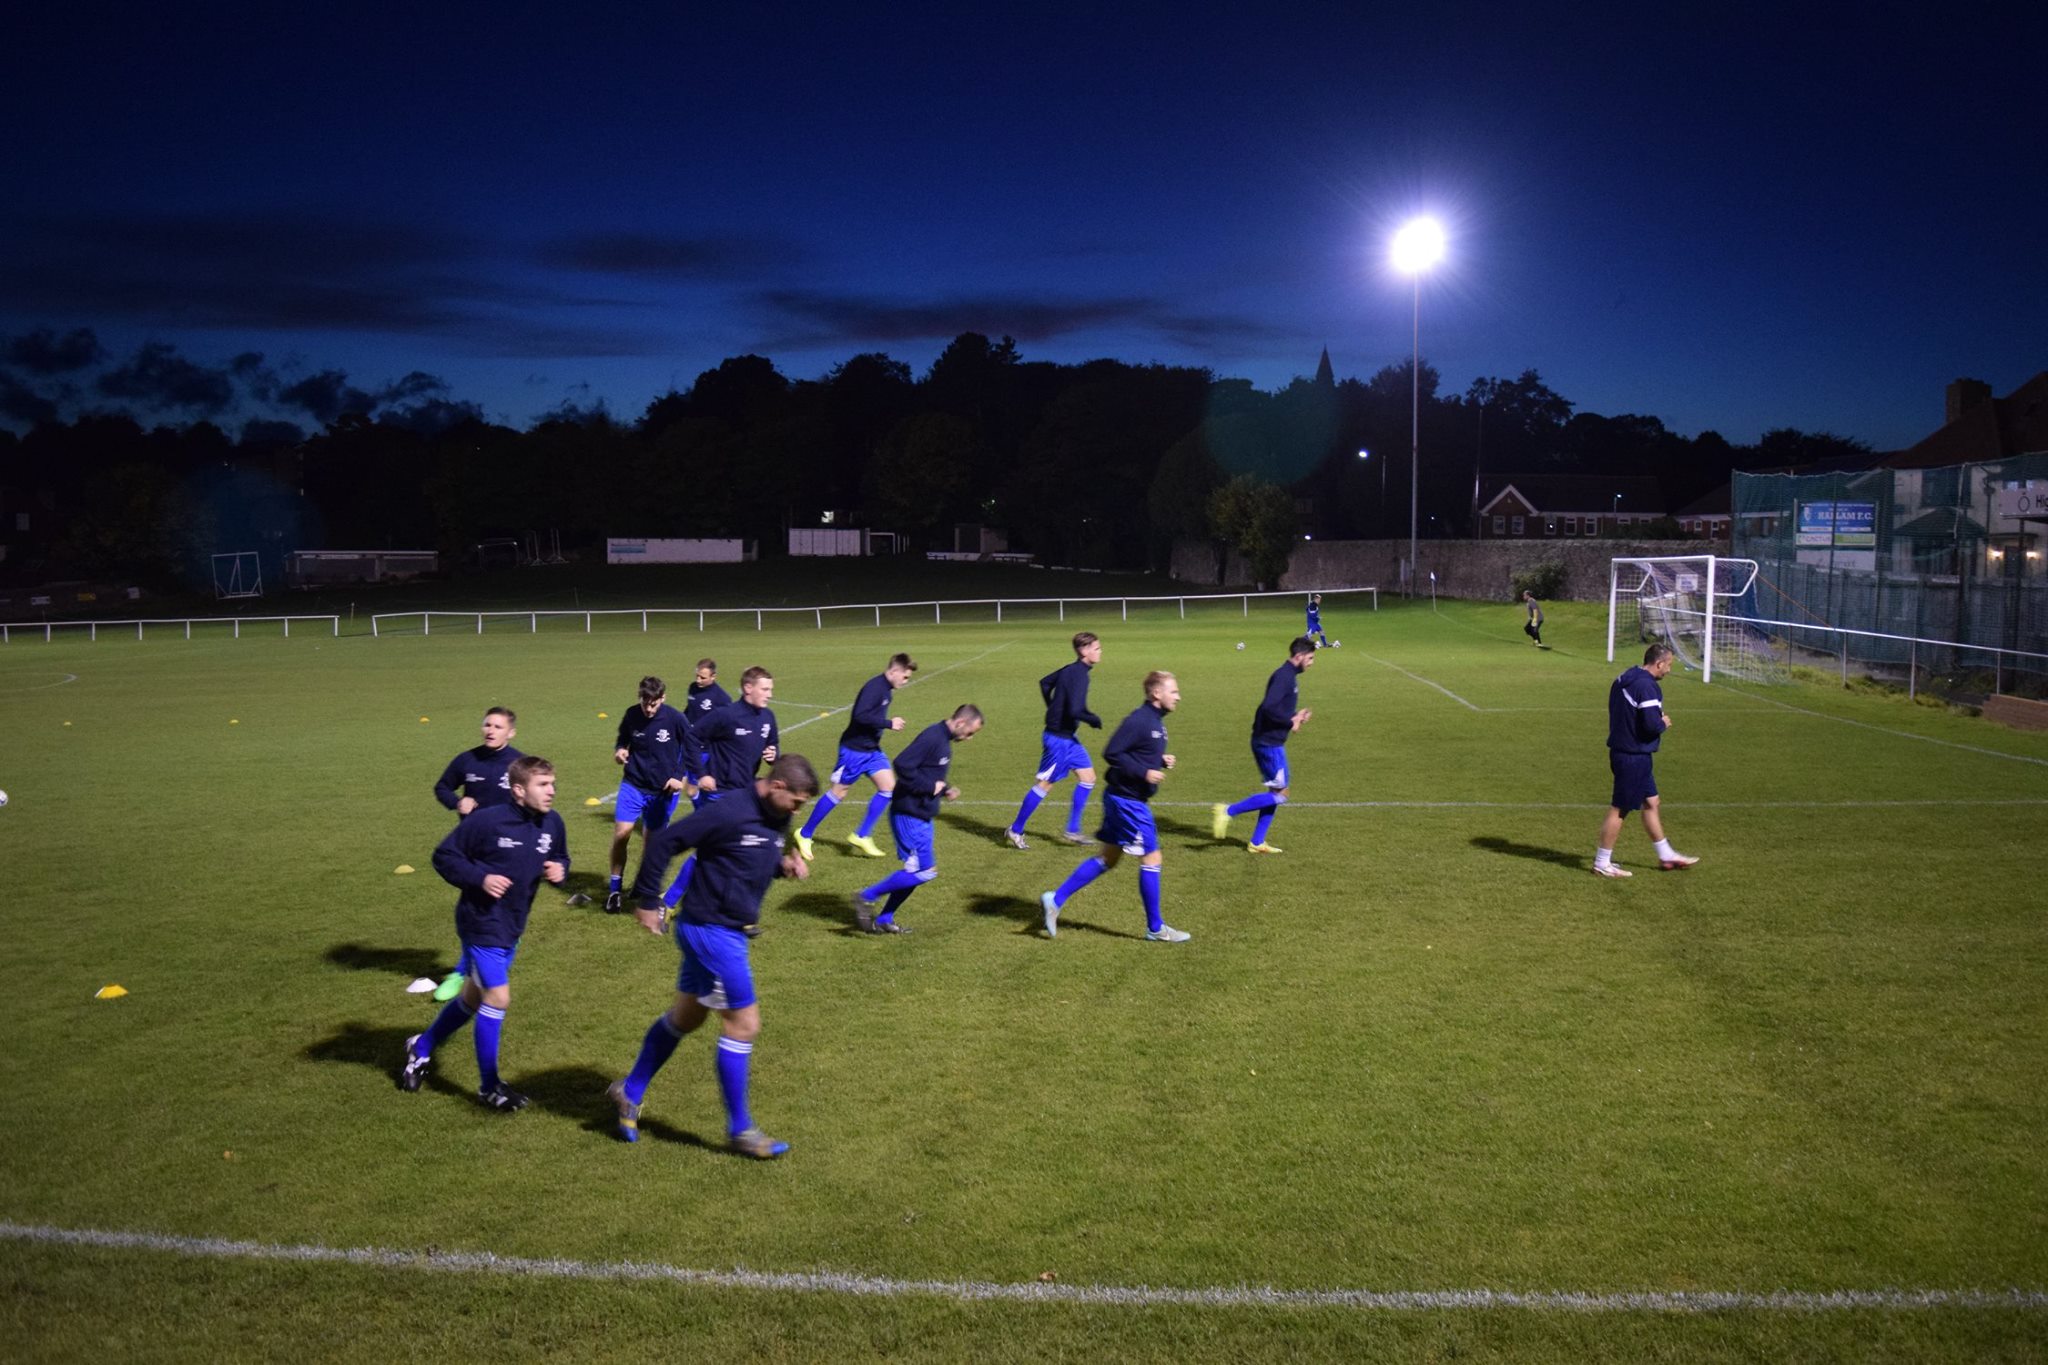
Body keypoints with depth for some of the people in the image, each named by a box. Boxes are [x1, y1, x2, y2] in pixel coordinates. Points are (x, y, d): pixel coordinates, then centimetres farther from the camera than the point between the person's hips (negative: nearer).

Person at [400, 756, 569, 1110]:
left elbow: (560, 859, 11)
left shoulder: (552, 823, -5)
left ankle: (422, 1047, 44)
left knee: (474, 998, 20)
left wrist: (559, 871, -11)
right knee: (497, 998, -9)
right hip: (482, 924, -7)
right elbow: (444, 856, -11)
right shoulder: (487, 820, -21)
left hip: (512, 927, 7)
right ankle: (489, 1085, 9)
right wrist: (480, 878, -23)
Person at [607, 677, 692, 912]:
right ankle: (615, 888, 7)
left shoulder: (675, 719, -14)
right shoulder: (631, 715, -9)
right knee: (620, 834, -10)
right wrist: (620, 751, -13)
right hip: (633, 785, 1)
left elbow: (690, 748, -1)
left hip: (663, 790, -1)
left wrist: (680, 777, -10)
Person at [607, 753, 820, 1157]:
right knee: (743, 1024, -4)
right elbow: (663, 842, -18)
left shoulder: (776, 819, 4)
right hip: (711, 930, -9)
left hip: (730, 933, 9)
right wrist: (647, 901, -13)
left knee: (685, 1017, 21)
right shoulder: (729, 811, -22)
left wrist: (785, 864, 0)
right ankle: (740, 1129, 10)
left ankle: (630, 1092, 38)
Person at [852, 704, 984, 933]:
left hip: (922, 815, 10)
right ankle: (866, 898, -1)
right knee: (924, 870, -10)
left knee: (916, 870, 12)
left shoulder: (943, 741, 13)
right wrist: (930, 787, -20)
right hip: (909, 815, -10)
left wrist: (945, 789, 7)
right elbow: (902, 765, -28)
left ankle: (884, 920, 19)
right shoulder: (932, 737, -19)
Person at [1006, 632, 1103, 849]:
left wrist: (1054, 710, 24)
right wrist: (1095, 720, -12)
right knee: (1045, 784, 1)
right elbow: (1075, 711, -30)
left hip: (1067, 737, 10)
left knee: (1087, 778, 10)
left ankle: (1072, 831, 16)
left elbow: (1044, 683, 22)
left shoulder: (1070, 670, 7)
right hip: (1059, 738, -10)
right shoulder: (1079, 675, -22)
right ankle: (1015, 830, 13)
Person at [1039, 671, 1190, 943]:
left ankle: (1056, 900, 17)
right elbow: (1112, 754, -21)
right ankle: (1155, 928, 9)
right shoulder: (1138, 720, -19)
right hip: (1127, 801, -10)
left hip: (1126, 800, 10)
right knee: (1152, 858, -2)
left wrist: (1161, 760, 4)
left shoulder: (1156, 721, 11)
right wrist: (1144, 772, -23)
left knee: (1107, 858, 14)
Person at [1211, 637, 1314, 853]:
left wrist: (1296, 716, 7)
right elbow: (1269, 708, -28)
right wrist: (1291, 722, -16)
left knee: (1276, 792, 14)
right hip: (1269, 743, -10)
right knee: (1279, 794, -6)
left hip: (1271, 743, 10)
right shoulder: (1284, 676, -18)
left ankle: (1257, 843, 18)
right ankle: (1227, 812, -6)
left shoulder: (1290, 676, 14)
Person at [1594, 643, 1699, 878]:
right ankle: (1602, 862, 7)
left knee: (1650, 802, 18)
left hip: (1621, 750, 10)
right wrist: (1664, 723, -4)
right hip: (1634, 756, -10)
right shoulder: (1647, 686, -21)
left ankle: (1666, 856, 29)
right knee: (1619, 809, -1)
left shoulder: (1624, 680, 10)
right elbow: (1651, 724, -27)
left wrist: (1657, 720, 11)